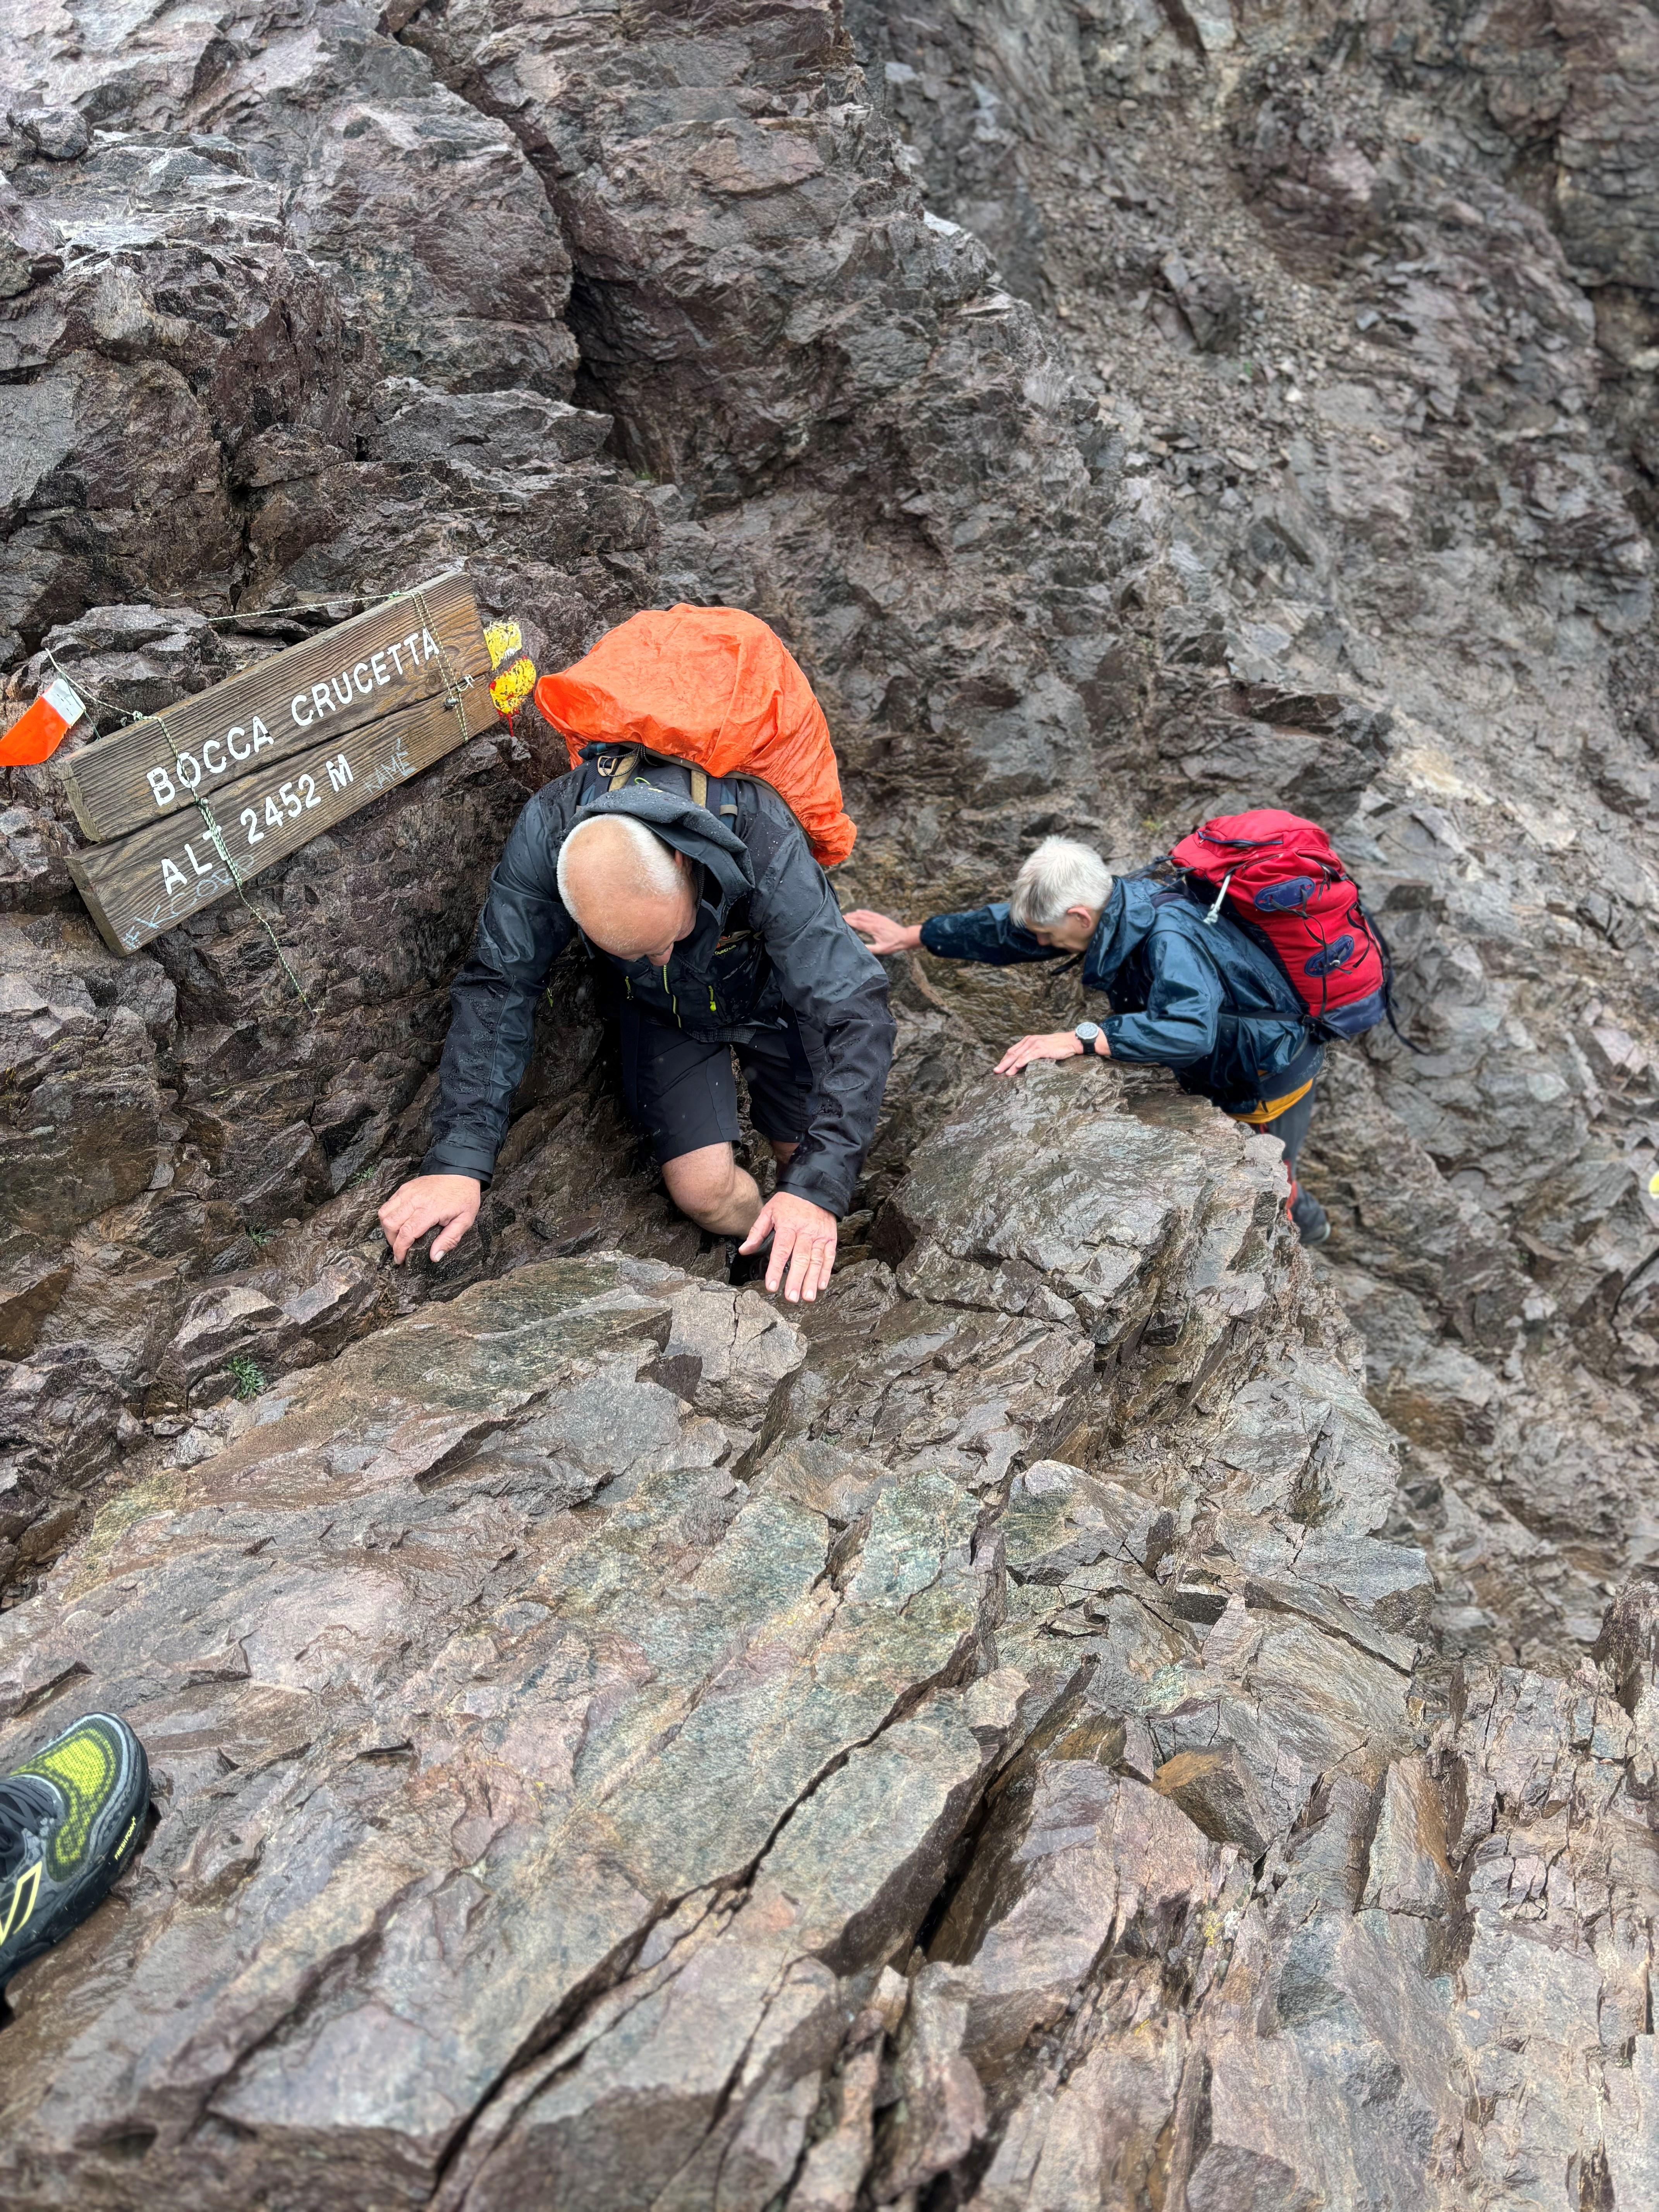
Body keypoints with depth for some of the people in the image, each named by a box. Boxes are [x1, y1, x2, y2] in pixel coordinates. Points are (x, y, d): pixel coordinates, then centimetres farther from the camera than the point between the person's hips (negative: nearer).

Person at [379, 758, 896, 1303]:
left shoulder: (765, 846, -41)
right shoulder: (549, 830, -35)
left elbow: (853, 1012, -41)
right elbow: (498, 984, -29)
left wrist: (817, 1186, -51)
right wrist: (457, 1161, -37)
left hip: (773, 993, -1)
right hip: (664, 1011, 1)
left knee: (807, 1163, 4)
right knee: (703, 1189, -10)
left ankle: (798, 1260, 40)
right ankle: (762, 1254, 25)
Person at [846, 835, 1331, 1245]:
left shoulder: (1169, 939, -41)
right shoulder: (1117, 899, -15)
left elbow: (1188, 1029, -56)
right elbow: (1007, 928, -4)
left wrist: (1081, 1039, -56)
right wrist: (912, 936, 0)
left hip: (1269, 1073, -9)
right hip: (1221, 1069, 9)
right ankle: (1304, 1219, 53)